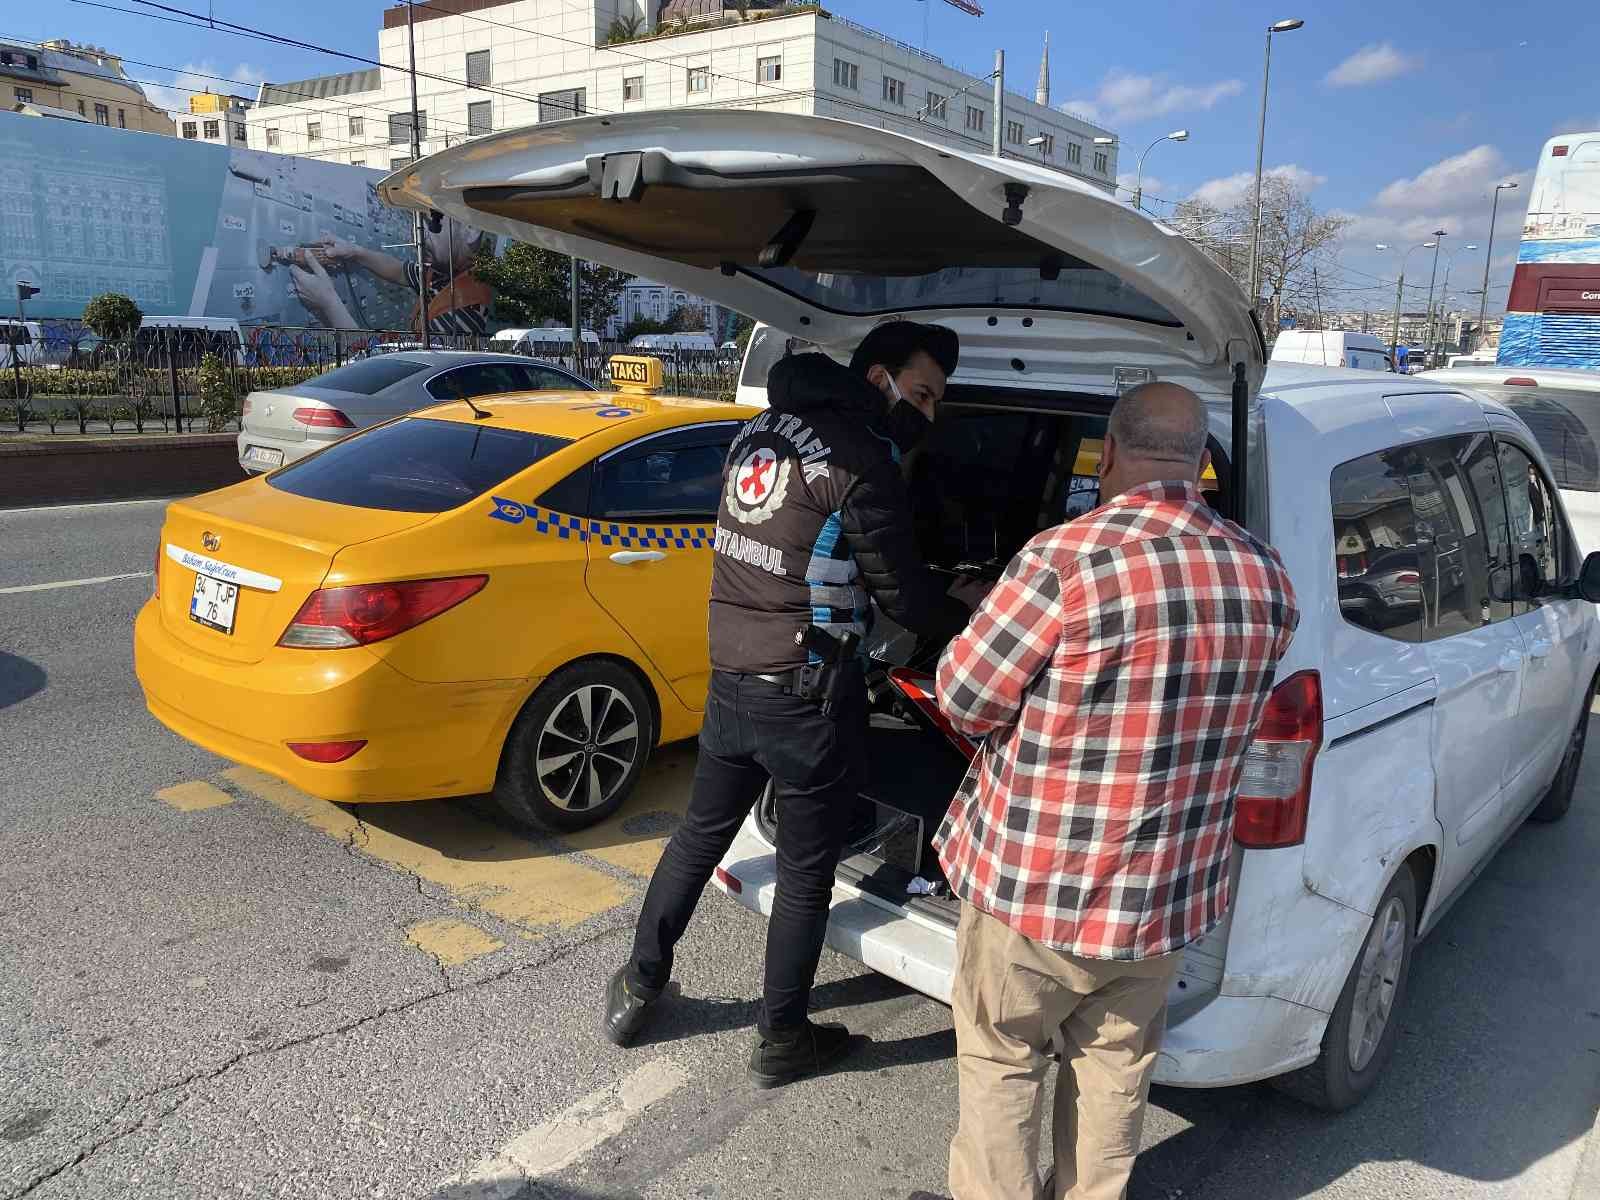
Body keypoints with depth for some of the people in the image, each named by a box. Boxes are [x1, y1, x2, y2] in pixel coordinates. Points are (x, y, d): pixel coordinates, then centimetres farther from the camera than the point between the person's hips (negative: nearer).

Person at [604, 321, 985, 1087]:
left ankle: (636, 991, 35)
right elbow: (902, 593, -13)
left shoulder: (759, 435, 9)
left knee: (699, 834, 22)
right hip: (806, 695, -7)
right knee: (806, 871, 10)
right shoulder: (857, 458, -16)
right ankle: (780, 1040, 25)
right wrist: (973, 617, 7)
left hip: (731, 679, 7)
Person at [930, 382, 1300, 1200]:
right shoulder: (1266, 577, -5)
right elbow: (1230, 701, 7)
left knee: (999, 1062, 17)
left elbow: (963, 697, -15)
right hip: (1168, 890, 5)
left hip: (1033, 881, -4)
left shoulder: (1067, 559, -23)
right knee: (1115, 1068, 24)